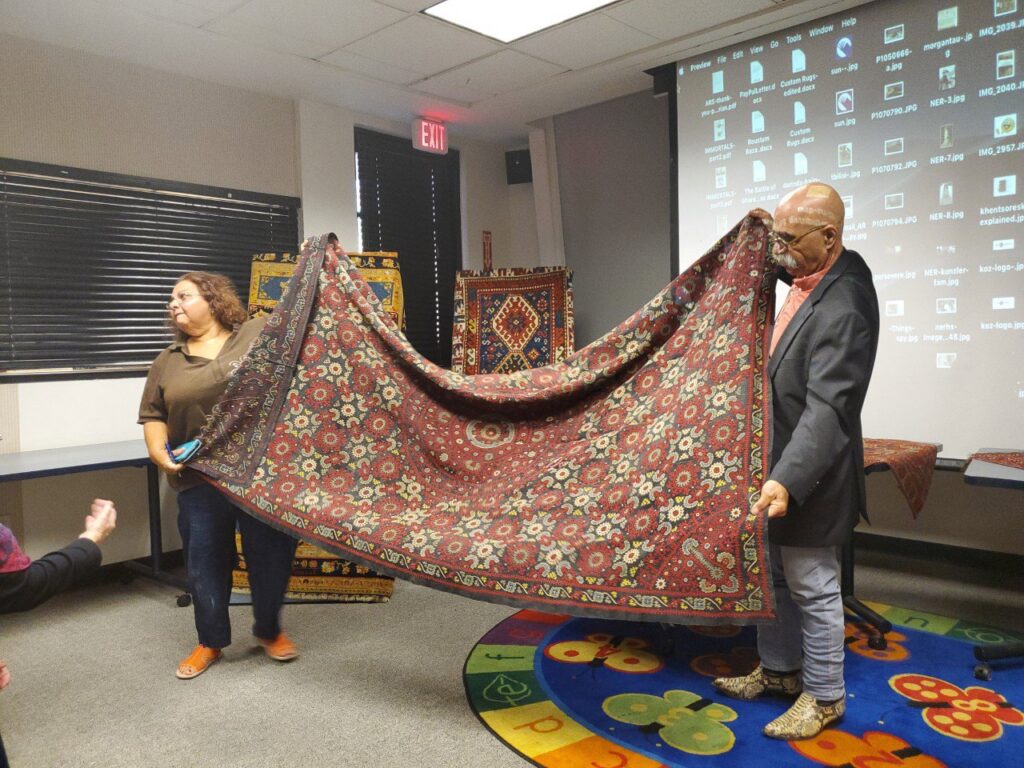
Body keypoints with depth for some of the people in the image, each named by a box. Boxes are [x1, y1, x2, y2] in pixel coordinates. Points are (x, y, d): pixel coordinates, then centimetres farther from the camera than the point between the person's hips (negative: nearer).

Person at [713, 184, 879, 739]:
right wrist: (772, 237, 16)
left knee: (811, 588, 7)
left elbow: (827, 407, -33)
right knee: (773, 575, 21)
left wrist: (786, 480, -42)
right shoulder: (817, 273, 1)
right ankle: (778, 669, 40)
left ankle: (824, 697, 28)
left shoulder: (841, 308, -27)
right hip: (781, 466, 10)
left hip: (808, 476, -10)